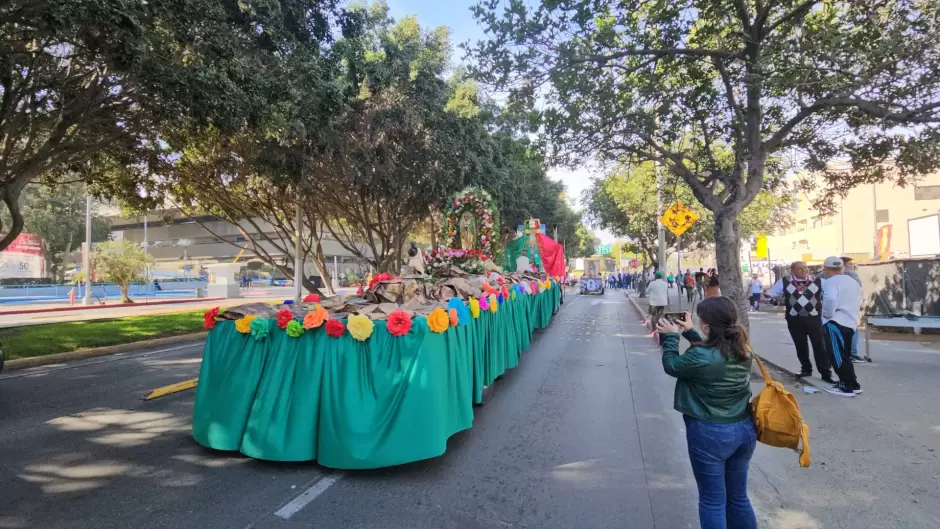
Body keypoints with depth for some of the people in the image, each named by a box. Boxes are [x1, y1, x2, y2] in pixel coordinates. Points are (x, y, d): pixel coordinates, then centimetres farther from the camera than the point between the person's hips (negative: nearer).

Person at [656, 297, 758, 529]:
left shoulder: (701, 357, -25)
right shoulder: (742, 348, -3)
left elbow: (671, 365, -7)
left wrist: (671, 337, 5)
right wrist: (689, 332, 15)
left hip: (711, 433, -7)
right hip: (744, 429, 7)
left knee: (712, 501, 9)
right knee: (738, 497, 22)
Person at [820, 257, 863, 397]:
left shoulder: (830, 282, -11)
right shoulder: (853, 282, 20)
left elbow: (830, 299, -30)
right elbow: (858, 303, 27)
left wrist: (828, 314, -17)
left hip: (835, 323, -9)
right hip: (850, 323, 10)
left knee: (837, 357, -4)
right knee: (843, 356, 18)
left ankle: (848, 387, -1)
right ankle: (852, 384, 22)